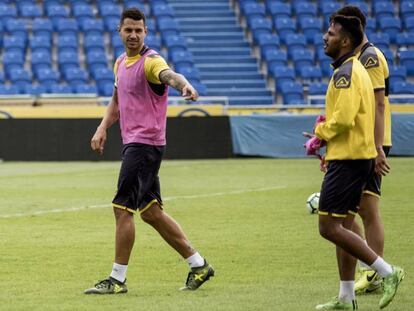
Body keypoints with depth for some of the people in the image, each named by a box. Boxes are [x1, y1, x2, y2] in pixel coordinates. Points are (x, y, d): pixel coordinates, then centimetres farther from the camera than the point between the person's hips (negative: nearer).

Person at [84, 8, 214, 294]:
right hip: (133, 143, 9)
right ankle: (199, 265, 19)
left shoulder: (150, 61, -14)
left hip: (145, 144, -9)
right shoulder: (121, 63, 13)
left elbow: (168, 75, -37)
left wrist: (184, 85, -59)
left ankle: (118, 279, -2)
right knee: (150, 211, 12)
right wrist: (103, 128, 12)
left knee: (122, 208, -9)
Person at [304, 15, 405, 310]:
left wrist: (320, 134, -8)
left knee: (329, 227, -10)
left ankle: (387, 272, -8)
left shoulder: (346, 73, -16)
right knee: (342, 227, 12)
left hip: (347, 160, -10)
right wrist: (326, 132, 13)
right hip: (360, 157, 10)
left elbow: (344, 119, -25)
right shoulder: (357, 69, 17)